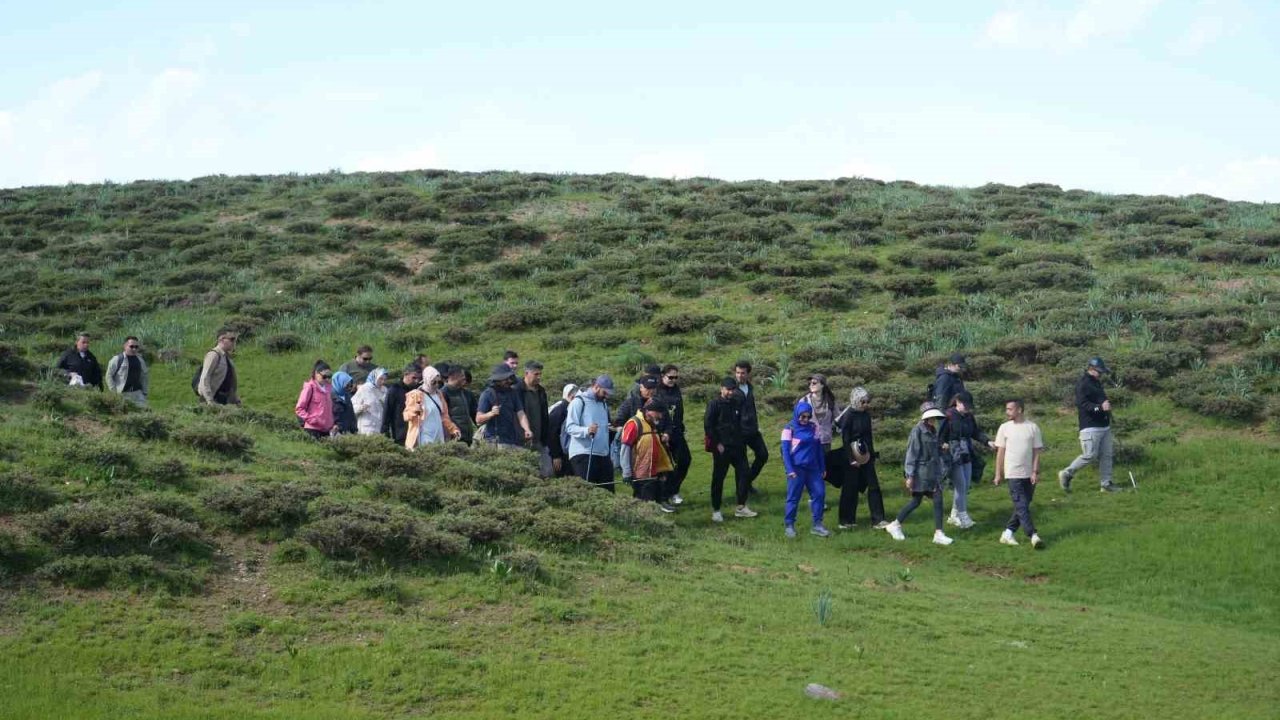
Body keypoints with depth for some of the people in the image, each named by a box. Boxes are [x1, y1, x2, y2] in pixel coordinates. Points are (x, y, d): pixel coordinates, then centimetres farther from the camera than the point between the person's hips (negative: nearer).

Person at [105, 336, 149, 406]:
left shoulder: (140, 360, 13)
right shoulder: (117, 359, -1)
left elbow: (145, 376, 22)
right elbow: (109, 375, -1)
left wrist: (145, 392, 14)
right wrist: (114, 391, -7)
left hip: (137, 393, 4)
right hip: (122, 394, -4)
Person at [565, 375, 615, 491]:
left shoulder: (603, 403, 20)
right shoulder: (579, 402, -5)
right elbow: (570, 427, -14)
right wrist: (586, 431, -30)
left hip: (603, 455, 8)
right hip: (583, 455, -8)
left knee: (608, 490, 6)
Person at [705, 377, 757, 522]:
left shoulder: (736, 403, 9)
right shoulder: (714, 404, -9)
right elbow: (708, 425, -12)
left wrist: (742, 440, 10)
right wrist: (717, 443, -14)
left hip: (737, 446, 6)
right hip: (721, 447, -6)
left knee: (744, 473, 6)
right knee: (718, 478, 1)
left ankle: (741, 507, 16)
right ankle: (715, 510, 9)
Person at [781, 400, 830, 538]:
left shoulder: (813, 427, 7)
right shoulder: (790, 429, -5)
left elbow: (819, 448, 14)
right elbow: (785, 450, -7)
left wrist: (823, 468, 14)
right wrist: (790, 470, -14)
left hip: (812, 468, 5)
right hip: (797, 468, -5)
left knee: (819, 493, 1)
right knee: (793, 497, 1)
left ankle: (817, 525, 9)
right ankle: (789, 525, 12)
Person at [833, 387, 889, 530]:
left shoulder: (866, 415, 8)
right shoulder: (849, 416, -11)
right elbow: (845, 439, -13)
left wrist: (872, 454, 15)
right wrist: (851, 459, -16)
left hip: (866, 456, 6)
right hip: (852, 457, -6)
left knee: (873, 486, 1)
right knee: (850, 488, 2)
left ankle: (878, 520, 4)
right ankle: (846, 521, 13)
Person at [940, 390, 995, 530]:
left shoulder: (969, 417, 9)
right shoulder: (948, 416, -13)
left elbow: (976, 433, 15)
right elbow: (940, 435, -12)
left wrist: (988, 442, 2)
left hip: (967, 455, 8)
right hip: (953, 456, -8)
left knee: (966, 485, 9)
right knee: (960, 485, -8)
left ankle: (954, 516, 21)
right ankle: (963, 518, -2)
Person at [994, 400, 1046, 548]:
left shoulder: (1033, 427, 2)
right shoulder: (1005, 428, 1)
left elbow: (1036, 451, 3)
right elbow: (1000, 452, 5)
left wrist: (1035, 472, -6)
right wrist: (998, 474, 3)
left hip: (1029, 474, 2)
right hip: (1013, 474, -2)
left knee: (1022, 506, 6)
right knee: (1022, 506, -10)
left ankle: (1008, 533, 15)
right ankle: (1033, 535, -13)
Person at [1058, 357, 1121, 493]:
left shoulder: (1097, 383, 18)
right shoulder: (1083, 384, -12)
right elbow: (1082, 404, -23)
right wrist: (1100, 407, -33)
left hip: (1104, 426, 9)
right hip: (1090, 427, -9)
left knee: (1107, 455, 7)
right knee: (1090, 455, -11)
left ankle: (1106, 483, 14)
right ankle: (1066, 474, 5)